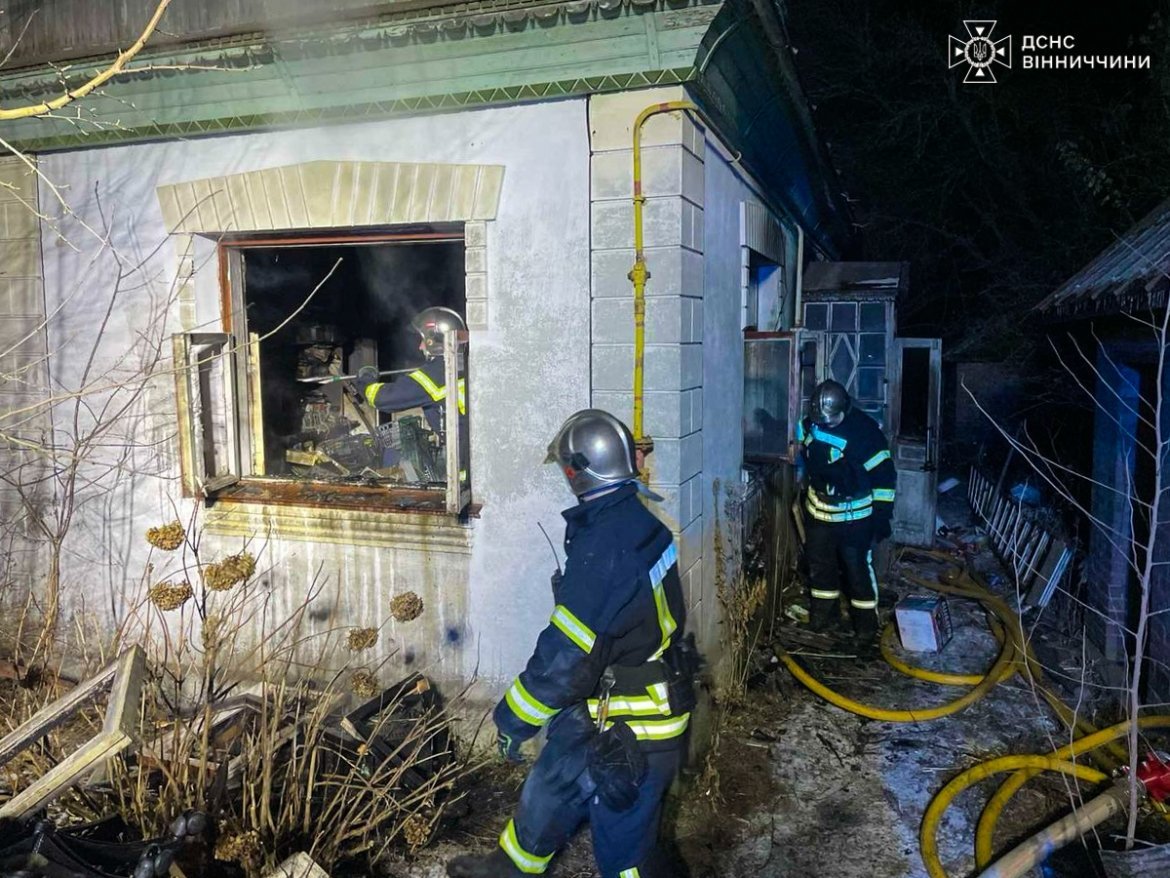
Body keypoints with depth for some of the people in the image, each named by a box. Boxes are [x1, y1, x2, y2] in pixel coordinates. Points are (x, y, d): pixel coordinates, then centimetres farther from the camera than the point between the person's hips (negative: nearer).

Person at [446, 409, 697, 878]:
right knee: (548, 786, 24)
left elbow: (565, 653, -24)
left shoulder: (604, 545, -29)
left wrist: (513, 719, -10)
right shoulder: (641, 517, -2)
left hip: (627, 730, -8)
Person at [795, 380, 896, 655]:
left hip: (855, 517, -5)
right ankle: (824, 617, 35)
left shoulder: (864, 430, -21)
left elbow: (884, 476, -16)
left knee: (859, 572, 1)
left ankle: (866, 632, 12)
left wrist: (882, 517, -16)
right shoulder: (809, 423, -6)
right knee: (820, 567, 16)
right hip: (818, 513, 5)